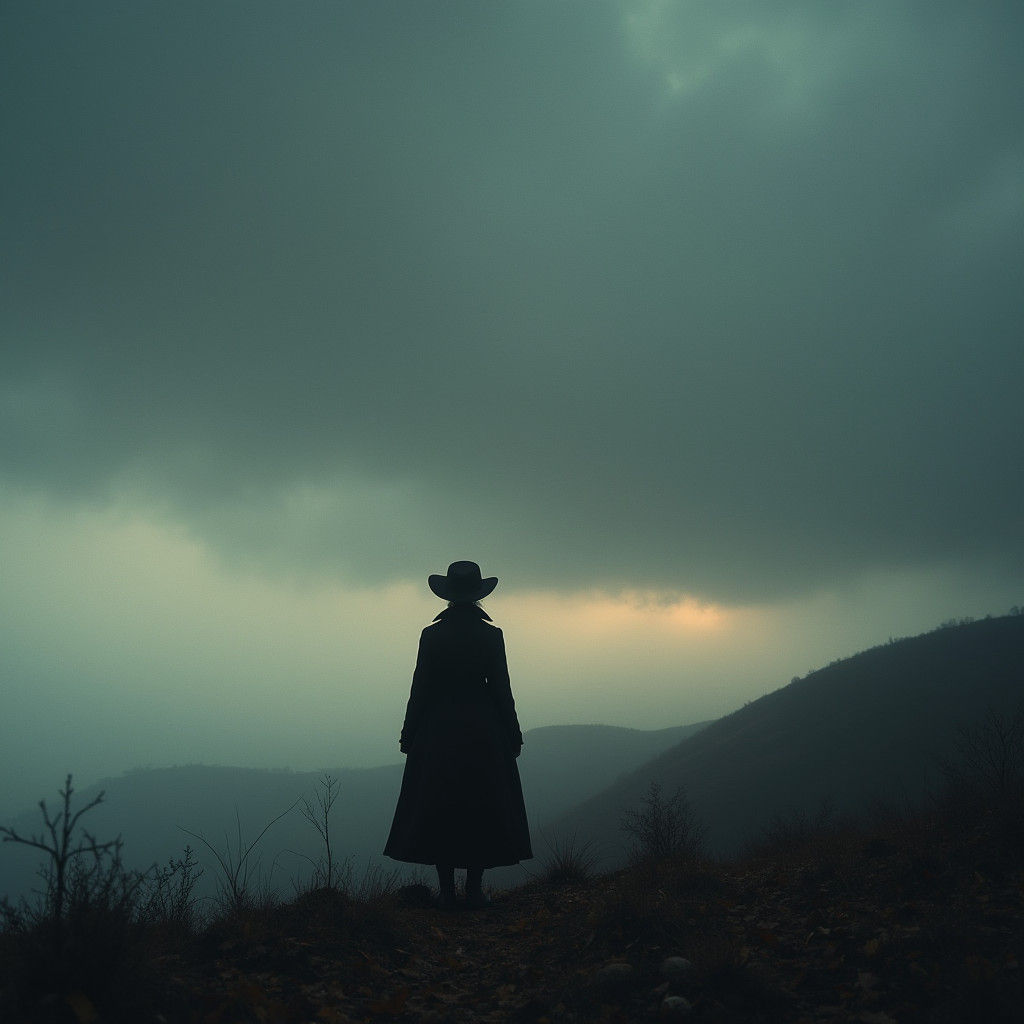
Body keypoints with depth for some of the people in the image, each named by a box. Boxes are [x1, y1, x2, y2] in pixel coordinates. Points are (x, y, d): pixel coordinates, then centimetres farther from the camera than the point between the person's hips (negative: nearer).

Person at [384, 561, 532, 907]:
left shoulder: (431, 635, -4)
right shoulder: (491, 635, -4)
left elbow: (420, 688, -3)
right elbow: (501, 689, -2)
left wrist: (408, 735, 5)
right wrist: (513, 736, 6)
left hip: (437, 730, 0)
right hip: (483, 731, 0)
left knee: (437, 809, 6)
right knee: (483, 808, 7)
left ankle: (446, 891, 6)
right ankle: (474, 888, 6)